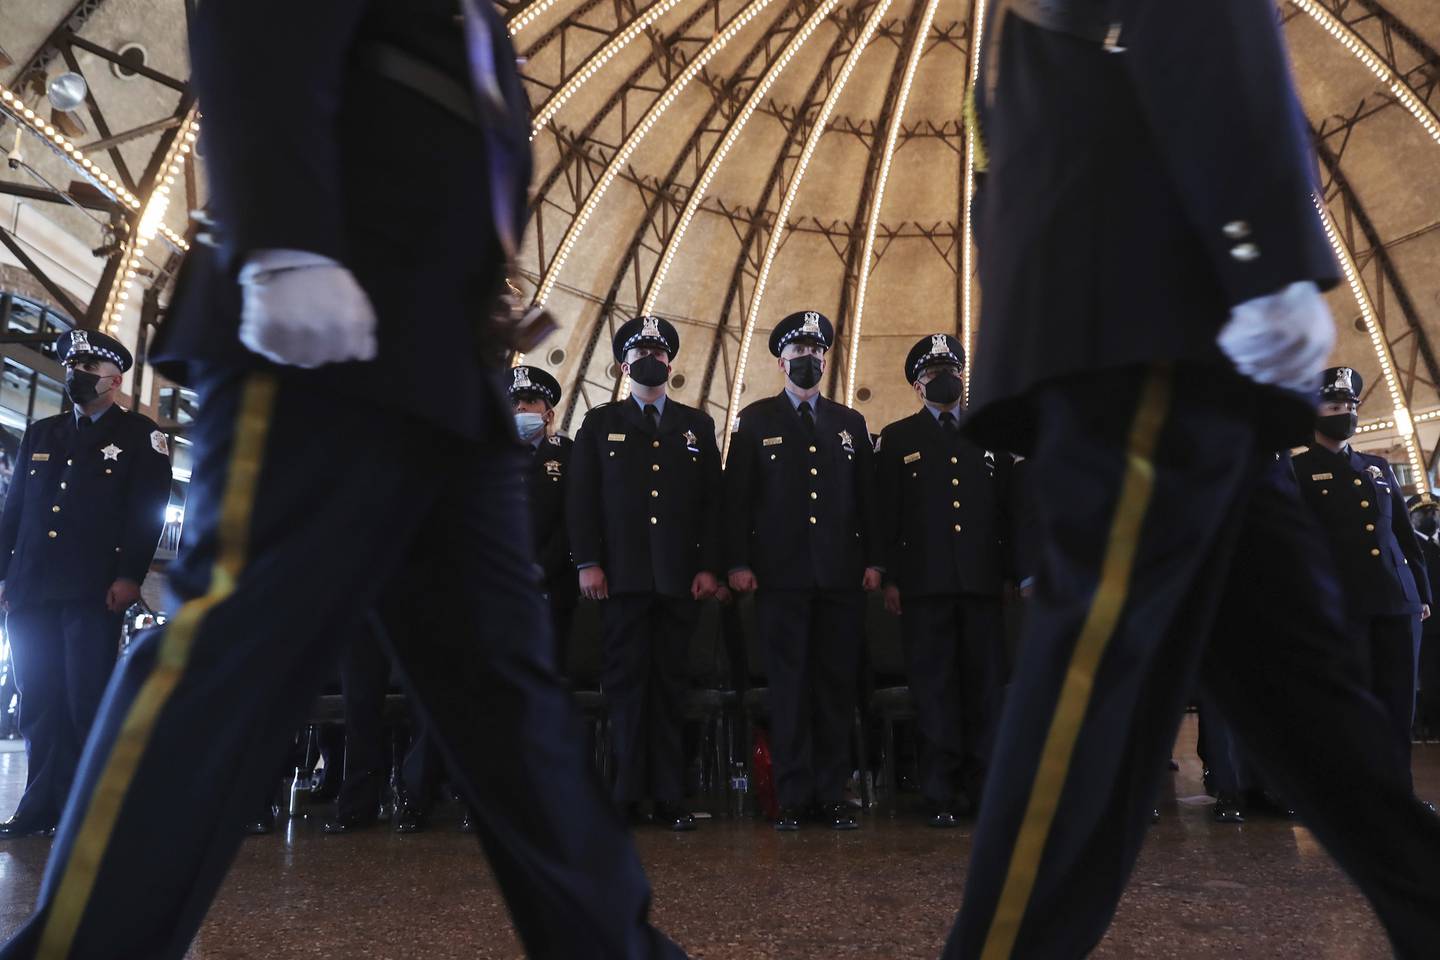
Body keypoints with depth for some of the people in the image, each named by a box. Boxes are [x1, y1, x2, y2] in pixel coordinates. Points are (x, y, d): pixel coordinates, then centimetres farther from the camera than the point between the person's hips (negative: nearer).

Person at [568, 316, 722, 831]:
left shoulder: (697, 425, 14)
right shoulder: (599, 424, 11)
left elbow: (712, 500, 9)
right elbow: (581, 498, 4)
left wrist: (708, 566, 0)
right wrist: (588, 562, -6)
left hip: (680, 577, 1)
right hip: (622, 576, -1)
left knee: (671, 683, 4)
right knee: (626, 681, 0)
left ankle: (669, 797, 10)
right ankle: (626, 795, 8)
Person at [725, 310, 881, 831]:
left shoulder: (850, 423, 16)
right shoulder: (755, 420, 8)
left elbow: (868, 496, 13)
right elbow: (737, 496, 3)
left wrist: (873, 560, 6)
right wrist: (738, 563, -5)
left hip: (842, 576, 2)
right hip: (781, 574, -2)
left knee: (837, 686, 4)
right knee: (789, 686, 1)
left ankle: (831, 795, 13)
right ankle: (794, 797, 8)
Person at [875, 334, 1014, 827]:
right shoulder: (898, 439, 9)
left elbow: (1011, 507, 13)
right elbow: (887, 514, 4)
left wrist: (1020, 570, 7)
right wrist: (889, 577, -3)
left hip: (983, 578, 2)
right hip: (924, 580, -2)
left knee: (984, 683, 3)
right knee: (934, 685, 0)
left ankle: (980, 784, 13)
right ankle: (941, 791, 6)